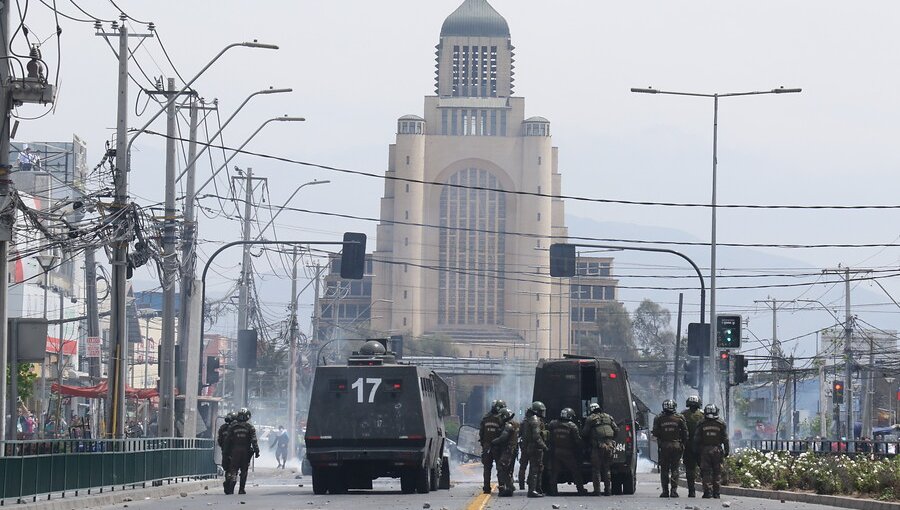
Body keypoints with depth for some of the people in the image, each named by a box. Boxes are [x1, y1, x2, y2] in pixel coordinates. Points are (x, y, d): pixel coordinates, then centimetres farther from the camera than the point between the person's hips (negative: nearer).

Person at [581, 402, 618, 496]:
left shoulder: (590, 419, 3)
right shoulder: (608, 417, 17)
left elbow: (584, 433, 1)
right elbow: (616, 430, 12)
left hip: (597, 446, -4)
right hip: (609, 445, 4)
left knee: (596, 469, 1)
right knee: (606, 469, 14)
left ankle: (597, 490, -5)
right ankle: (607, 490, 11)